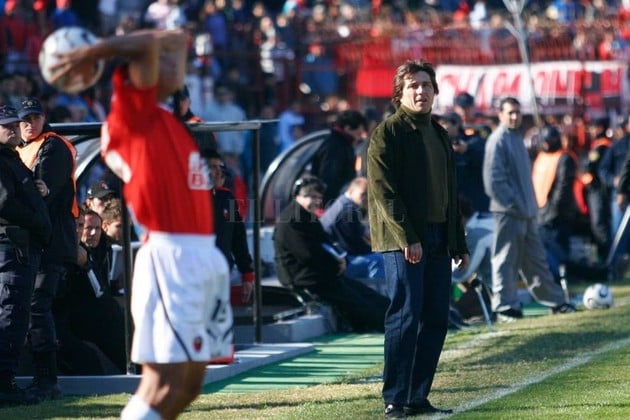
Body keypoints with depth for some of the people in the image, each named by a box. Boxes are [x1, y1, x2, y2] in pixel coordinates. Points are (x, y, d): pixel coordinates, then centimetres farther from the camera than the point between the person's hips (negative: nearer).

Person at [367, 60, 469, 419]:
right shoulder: (388, 133, -5)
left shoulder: (439, 135, 19)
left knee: (436, 319, 5)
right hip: (403, 240, -8)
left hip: (438, 240, 8)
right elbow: (383, 190, -13)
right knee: (406, 317, -9)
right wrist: (406, 238, -20)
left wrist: (459, 243, 19)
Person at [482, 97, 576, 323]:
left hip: (526, 211, 9)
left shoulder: (517, 137, 16)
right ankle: (505, 307, 1)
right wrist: (512, 204, -17)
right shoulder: (498, 141, -11)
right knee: (506, 260, -3)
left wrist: (531, 204, 14)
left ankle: (554, 301, 19)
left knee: (536, 259, 14)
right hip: (508, 211, -9)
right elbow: (493, 180, -17)